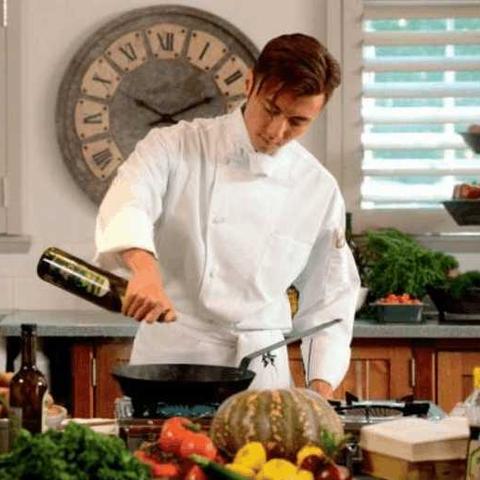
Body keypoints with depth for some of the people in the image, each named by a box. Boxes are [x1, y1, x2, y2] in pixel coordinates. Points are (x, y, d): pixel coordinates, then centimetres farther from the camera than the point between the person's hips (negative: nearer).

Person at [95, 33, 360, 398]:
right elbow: (128, 202, -25)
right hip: (170, 358, -2)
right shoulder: (178, 148, -5)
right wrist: (145, 269, -45)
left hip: (261, 370, 2)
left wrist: (321, 389, -1)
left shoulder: (320, 190, 4)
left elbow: (329, 299, 10)